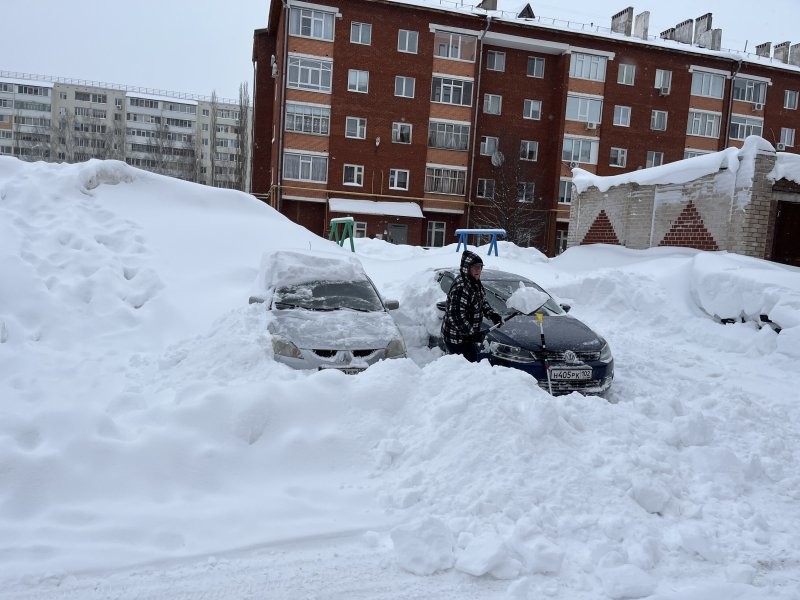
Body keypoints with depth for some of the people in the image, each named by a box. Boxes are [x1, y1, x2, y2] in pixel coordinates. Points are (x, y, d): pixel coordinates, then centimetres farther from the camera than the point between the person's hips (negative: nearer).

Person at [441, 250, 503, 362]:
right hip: (457, 339, -10)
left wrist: (492, 315, 4)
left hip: (467, 336, 10)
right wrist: (472, 333, -24)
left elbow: (482, 302, 21)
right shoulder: (461, 288, -25)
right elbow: (455, 316, -27)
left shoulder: (476, 284, 6)